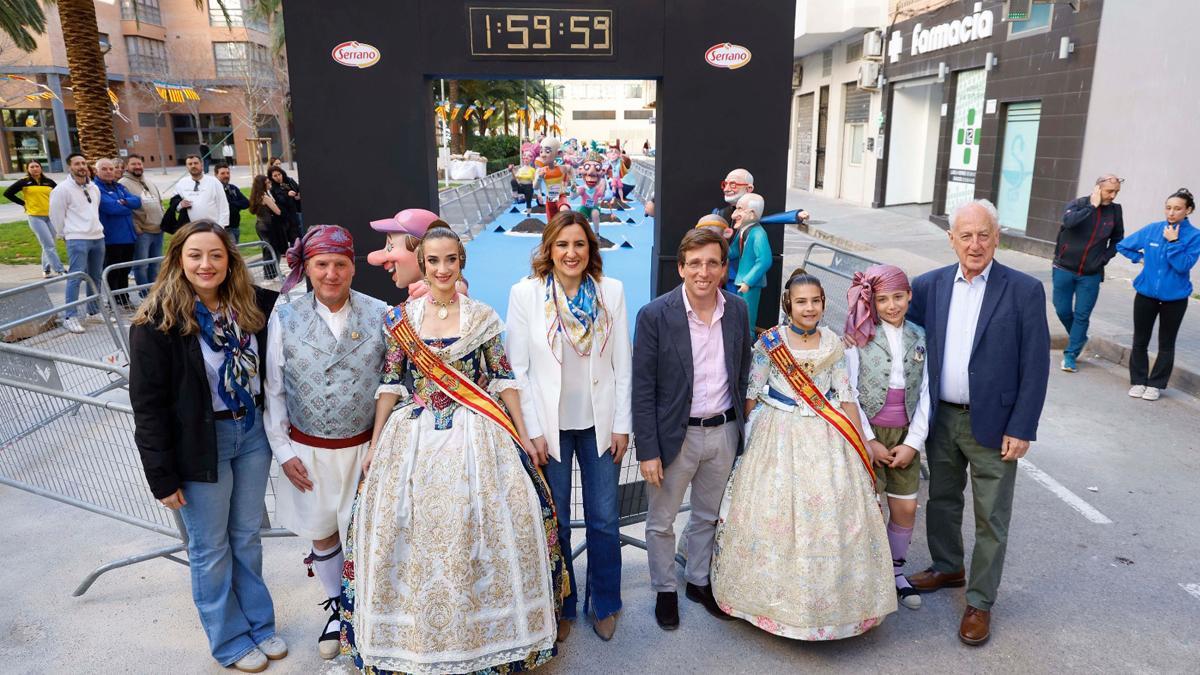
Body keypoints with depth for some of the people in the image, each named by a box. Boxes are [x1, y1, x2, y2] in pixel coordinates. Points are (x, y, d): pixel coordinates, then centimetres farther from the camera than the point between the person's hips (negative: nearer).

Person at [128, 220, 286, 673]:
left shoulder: (252, 305, -2)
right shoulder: (157, 321, -14)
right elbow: (148, 404, -12)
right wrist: (162, 477, -12)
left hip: (252, 431, 4)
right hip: (201, 443, -4)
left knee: (247, 536, 19)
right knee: (211, 547, 12)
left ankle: (259, 624, 38)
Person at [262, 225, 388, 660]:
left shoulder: (379, 315, -9)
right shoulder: (284, 319, -6)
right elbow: (274, 390, 0)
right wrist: (283, 451, -1)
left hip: (364, 447, -1)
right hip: (307, 451, 1)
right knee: (322, 534, 17)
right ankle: (336, 606, 42)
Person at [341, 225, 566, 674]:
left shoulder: (483, 316, 1)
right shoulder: (400, 318, 3)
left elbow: (503, 379, 3)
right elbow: (390, 383, 5)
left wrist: (522, 435, 2)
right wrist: (375, 444, 3)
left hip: (474, 436, -1)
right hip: (413, 438, 1)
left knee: (476, 532, -1)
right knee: (409, 536, 3)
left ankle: (482, 635, 21)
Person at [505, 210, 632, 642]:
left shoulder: (611, 290, -2)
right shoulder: (525, 293, -7)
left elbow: (623, 363, 1)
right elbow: (517, 368, -5)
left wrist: (622, 424, -1)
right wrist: (532, 431, -8)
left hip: (600, 423, 2)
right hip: (550, 425, -1)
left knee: (604, 520, 11)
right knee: (555, 522, 12)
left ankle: (604, 604, 34)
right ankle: (561, 605, 34)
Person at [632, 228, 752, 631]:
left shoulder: (737, 310, -3)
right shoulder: (655, 315, -16)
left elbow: (743, 371, 9)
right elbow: (642, 389, -14)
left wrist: (740, 424, 9)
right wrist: (648, 451, -15)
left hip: (723, 432, 4)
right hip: (675, 435, -3)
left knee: (708, 517, 22)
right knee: (661, 522, 13)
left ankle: (699, 581, 44)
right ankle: (664, 590, 36)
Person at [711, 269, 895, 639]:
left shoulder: (832, 343, 3)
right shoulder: (769, 342, -5)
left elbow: (846, 397, 6)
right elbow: (752, 395, -1)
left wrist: (860, 443, 6)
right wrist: (749, 438, -3)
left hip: (826, 440, 3)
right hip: (778, 438, -2)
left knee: (831, 512, 5)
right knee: (775, 513, 3)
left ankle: (828, 597, 25)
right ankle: (776, 595, 23)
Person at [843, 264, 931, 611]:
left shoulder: (920, 337, 4)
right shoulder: (859, 336, -6)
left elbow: (925, 393, 4)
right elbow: (849, 392, -7)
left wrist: (913, 442, -4)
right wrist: (869, 441, -9)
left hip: (905, 436, 3)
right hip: (867, 432, -3)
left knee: (906, 507, 8)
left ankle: (896, 570, 29)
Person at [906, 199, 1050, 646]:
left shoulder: (1024, 290, -10)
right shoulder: (933, 284, 1)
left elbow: (1036, 366, -10)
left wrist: (1021, 429, -13)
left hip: (993, 425, -4)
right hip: (942, 419, 4)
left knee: (991, 520, 7)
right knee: (941, 501, 21)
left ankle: (979, 602, 24)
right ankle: (947, 568, 44)